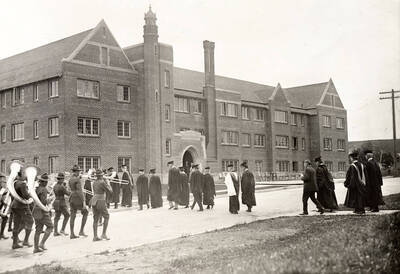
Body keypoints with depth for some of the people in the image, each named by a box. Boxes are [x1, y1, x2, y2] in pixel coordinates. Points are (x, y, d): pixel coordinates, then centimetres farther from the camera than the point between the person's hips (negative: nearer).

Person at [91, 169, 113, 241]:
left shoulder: (94, 182, 8)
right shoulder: (102, 182, -16)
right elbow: (110, 192, -12)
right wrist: (109, 186, 6)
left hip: (94, 201, 7)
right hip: (101, 202, -7)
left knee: (95, 219, 8)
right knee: (106, 217, 8)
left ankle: (95, 236, 7)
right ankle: (104, 234, 4)